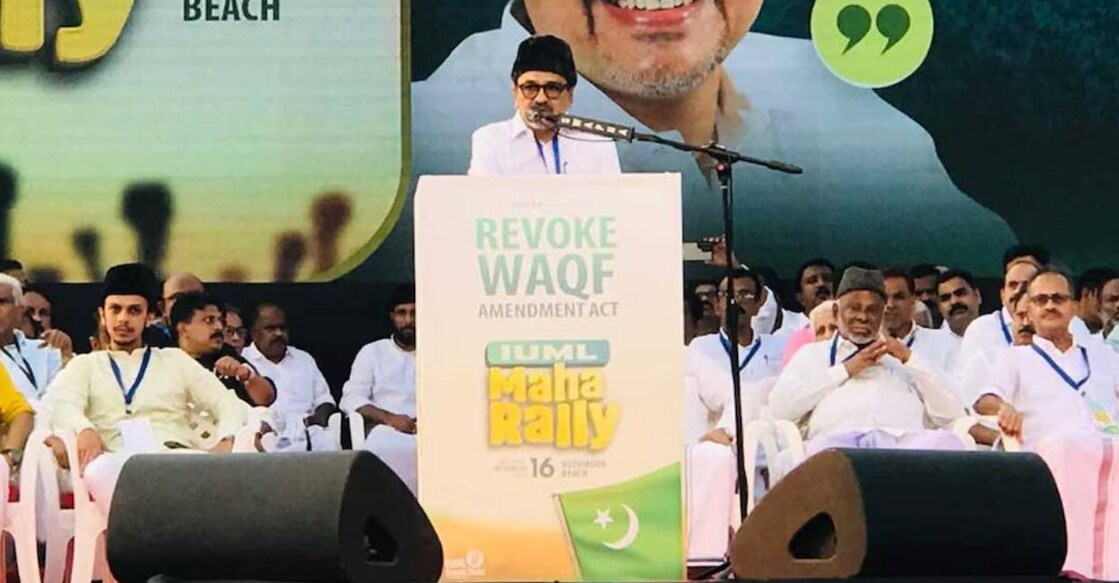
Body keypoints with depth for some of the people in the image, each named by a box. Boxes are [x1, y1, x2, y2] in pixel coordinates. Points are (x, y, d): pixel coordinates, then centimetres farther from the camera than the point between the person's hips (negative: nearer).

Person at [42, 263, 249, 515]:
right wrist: (85, 429, -20)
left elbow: (230, 405, 18)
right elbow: (61, 405, 5)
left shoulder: (176, 360, 27)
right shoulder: (85, 365, 26)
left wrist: (225, 443, -6)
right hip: (120, 463, 0)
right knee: (100, 470, -39)